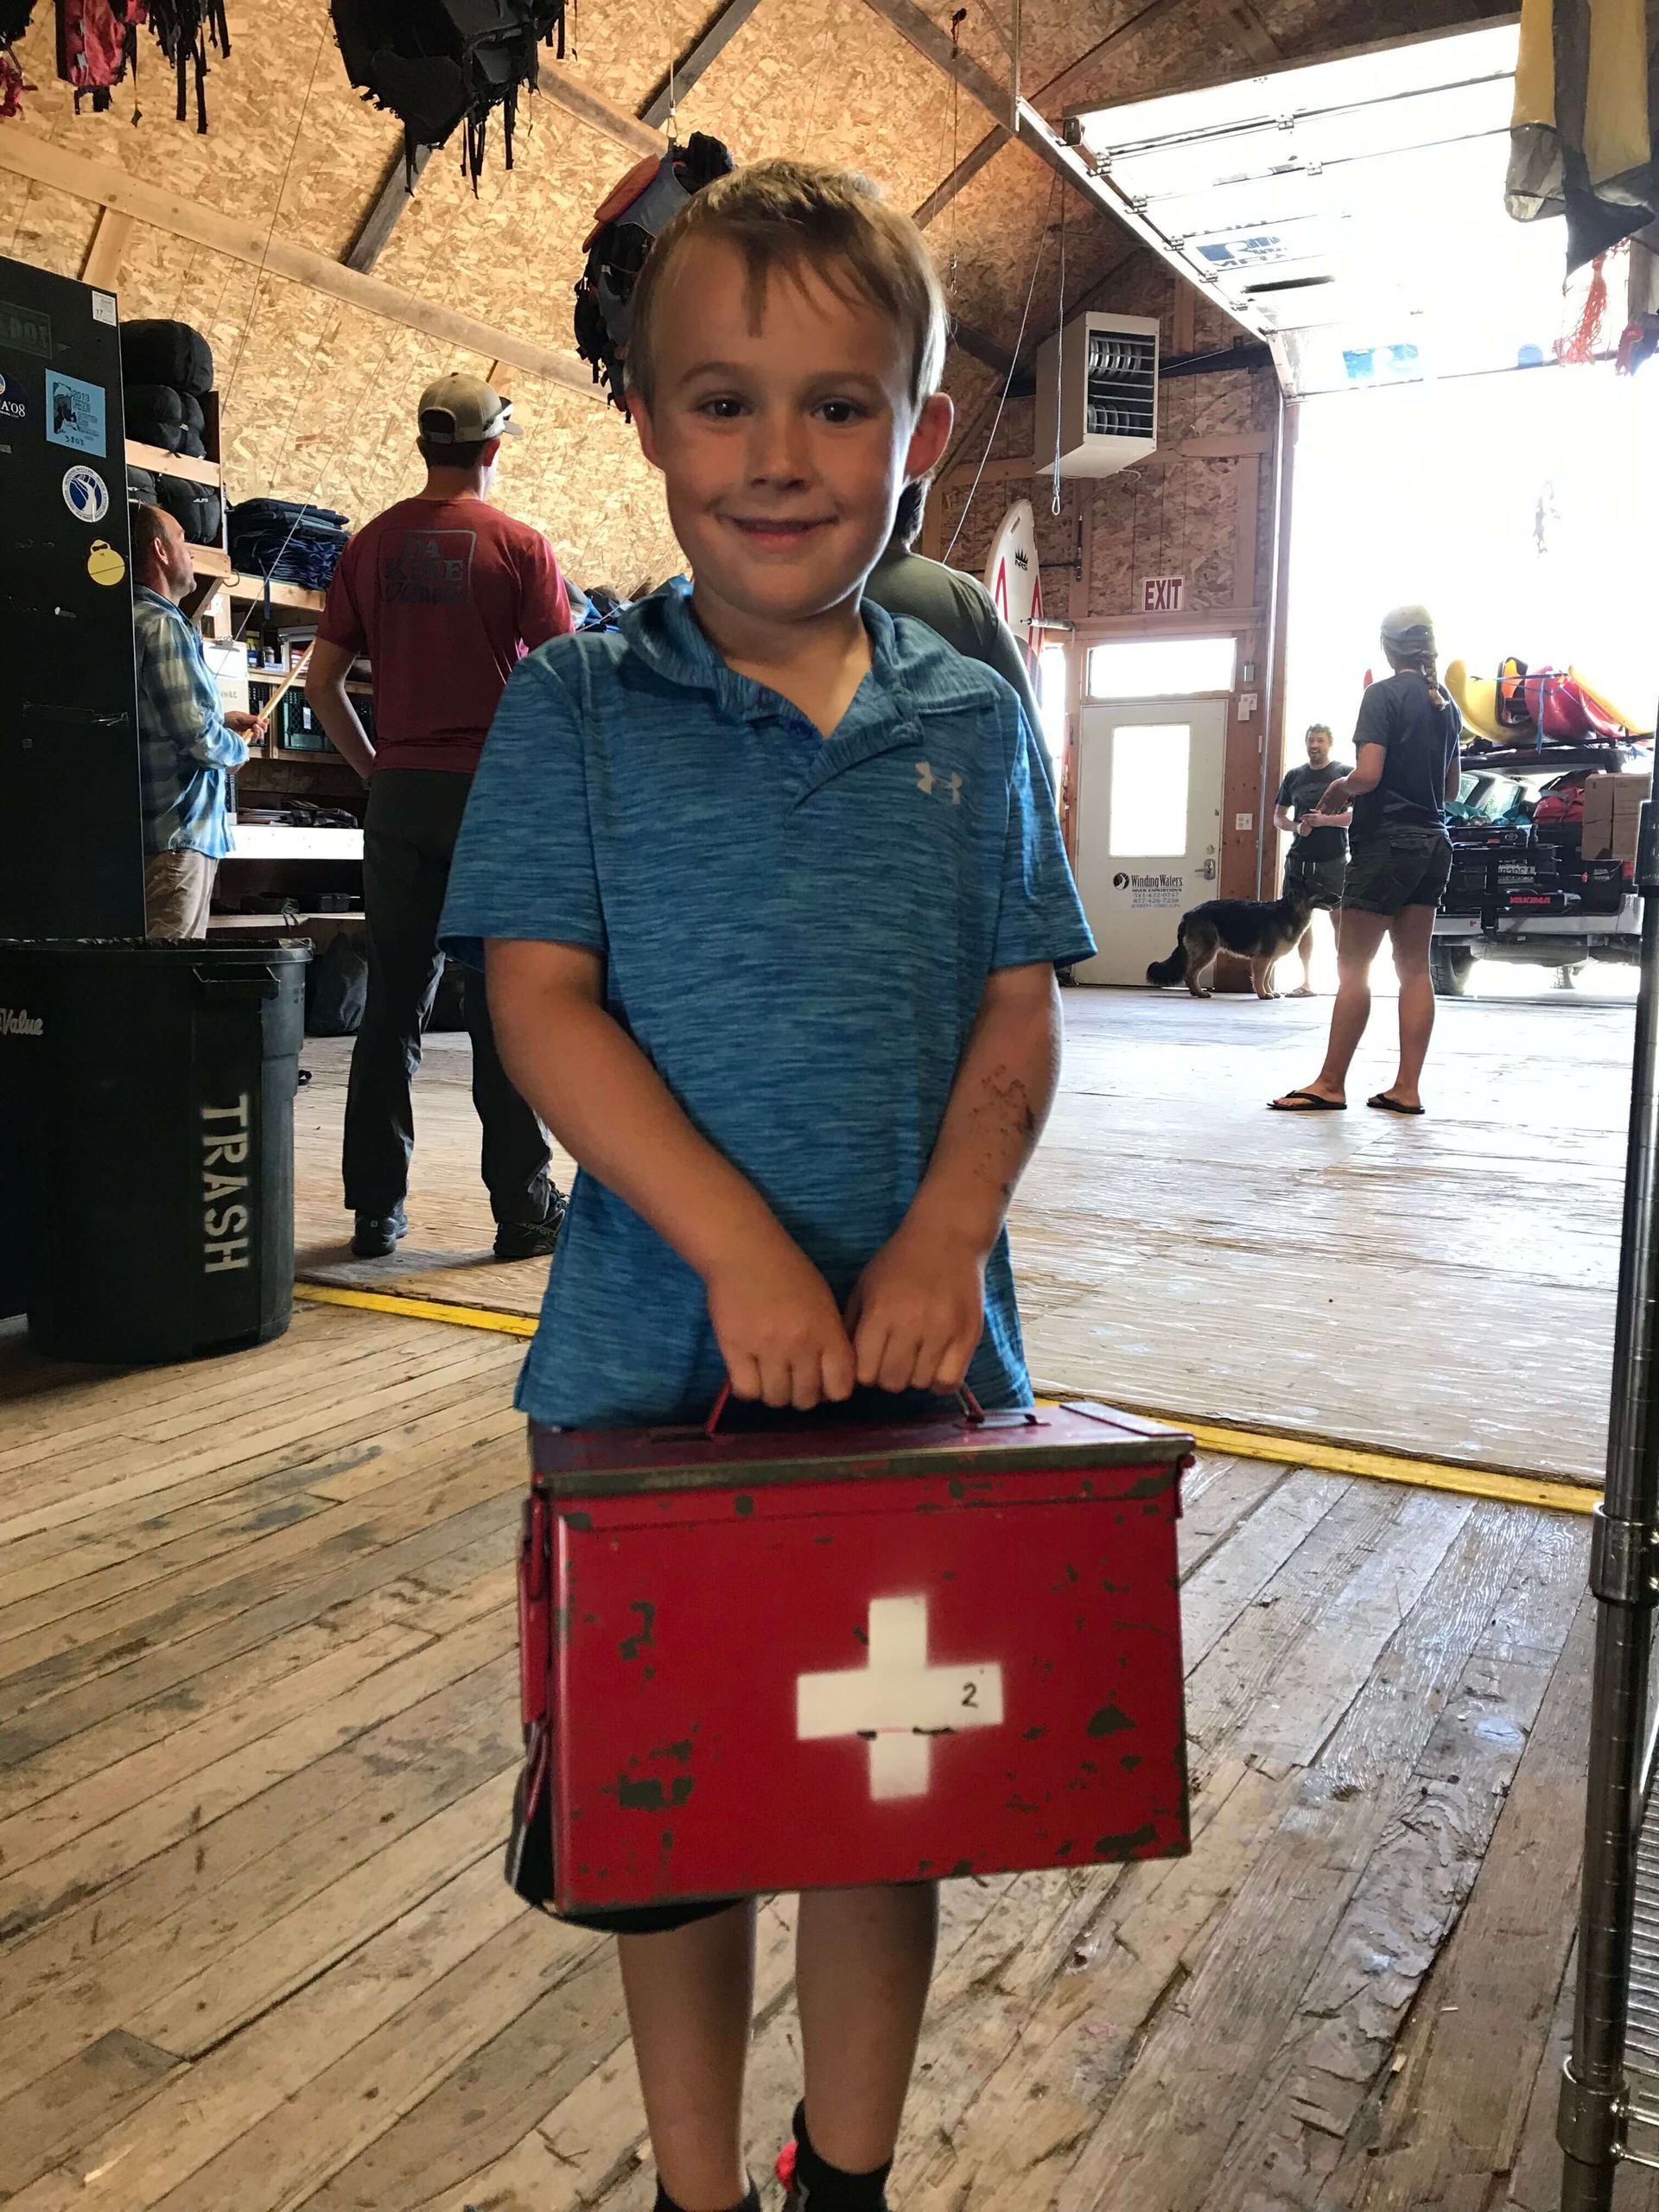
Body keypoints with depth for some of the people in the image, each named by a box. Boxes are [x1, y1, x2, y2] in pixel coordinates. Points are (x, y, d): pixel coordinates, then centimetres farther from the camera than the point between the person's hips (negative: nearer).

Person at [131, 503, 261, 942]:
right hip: (179, 831, -10)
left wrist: (221, 719, 23)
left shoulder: (131, 620, 17)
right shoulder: (163, 626, -14)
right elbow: (197, 735, -20)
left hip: (147, 826, 10)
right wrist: (238, 749, -1)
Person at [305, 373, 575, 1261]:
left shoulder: (372, 545, 8)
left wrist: (377, 767, 16)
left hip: (399, 794, 4)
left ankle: (375, 1209, 13)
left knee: (393, 1004, 8)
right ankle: (522, 1207, 6)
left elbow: (322, 679, 8)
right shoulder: (518, 546, -3)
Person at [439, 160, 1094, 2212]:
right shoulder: (576, 706, -2)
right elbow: (541, 998, -9)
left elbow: (1019, 1012, 3)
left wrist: (945, 1235, -14)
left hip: (917, 1346, 2)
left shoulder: (971, 722, 4)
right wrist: (740, 1251, -20)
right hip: (658, 1347, -1)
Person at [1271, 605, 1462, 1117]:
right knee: (1414, 966, 6)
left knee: (1352, 967, -2)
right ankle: (1407, 1088, 6)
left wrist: (1339, 789, 0)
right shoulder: (1444, 703, 12)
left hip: (1387, 841, -7)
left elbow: (1367, 775, -18)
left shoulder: (1384, 694, -9)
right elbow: (1452, 787, 18)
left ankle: (1330, 1084, 1)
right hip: (1433, 843, 7)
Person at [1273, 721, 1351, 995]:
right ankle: (1307, 982, 12)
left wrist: (1323, 820, -15)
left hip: (1334, 860, -4)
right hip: (1299, 860, 4)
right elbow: (1278, 817, 17)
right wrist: (1297, 827, -4)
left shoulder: (1344, 773, 3)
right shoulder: (1294, 776, 13)